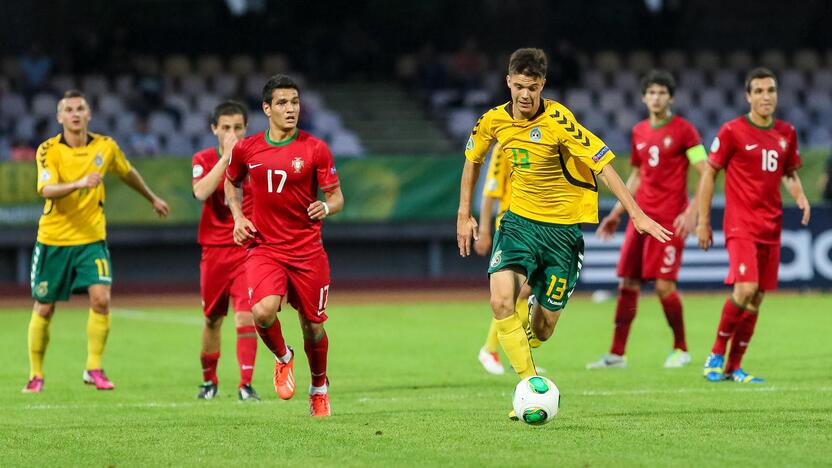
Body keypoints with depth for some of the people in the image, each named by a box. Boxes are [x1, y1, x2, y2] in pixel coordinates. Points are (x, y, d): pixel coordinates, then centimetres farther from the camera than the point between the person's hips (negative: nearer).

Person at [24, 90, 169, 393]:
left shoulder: (105, 147, 0)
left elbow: (128, 173, 21)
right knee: (44, 309, 5)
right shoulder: (49, 150, -10)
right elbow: (47, 190, -26)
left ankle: (94, 368, -4)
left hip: (91, 238, 1)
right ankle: (36, 375, 19)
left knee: (101, 299, -17)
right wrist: (80, 184, -42)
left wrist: (152, 198, 34)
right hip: (53, 239, -1)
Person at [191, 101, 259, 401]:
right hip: (215, 249, 1)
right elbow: (201, 192, -22)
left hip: (248, 249, -1)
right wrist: (227, 156, -24)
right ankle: (209, 381, 31)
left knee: (245, 316, -16)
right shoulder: (204, 160, -1)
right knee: (212, 318, 13)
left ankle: (246, 384, -14)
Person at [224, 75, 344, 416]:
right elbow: (231, 183, 21)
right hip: (264, 248, 0)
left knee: (313, 326, 6)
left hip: (308, 250, 0)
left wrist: (326, 208, -24)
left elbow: (337, 198, -1)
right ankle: (283, 358, 8)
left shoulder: (315, 149, -4)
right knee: (263, 311, -25)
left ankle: (319, 386, 35)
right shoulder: (246, 150, 1)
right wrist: (238, 216, 4)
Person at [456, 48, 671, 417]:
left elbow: (602, 164, -21)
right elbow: (473, 159, 16)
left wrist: (636, 213, -27)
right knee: (502, 300, -23)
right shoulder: (494, 121, -4)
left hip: (564, 226, -3)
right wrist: (464, 214, 15)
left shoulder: (558, 121, -19)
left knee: (543, 328, 2)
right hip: (520, 220, 3)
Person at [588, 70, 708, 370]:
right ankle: (616, 354, 7)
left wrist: (692, 213, -18)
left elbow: (706, 174, -8)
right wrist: (616, 213, 19)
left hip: (670, 218, -6)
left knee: (664, 285, -11)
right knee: (628, 283, 3)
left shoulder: (683, 131, -5)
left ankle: (681, 349, 7)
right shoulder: (638, 132, 13)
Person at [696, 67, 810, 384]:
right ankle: (716, 354, -3)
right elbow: (709, 174, -1)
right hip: (740, 224, -5)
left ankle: (733, 368, 12)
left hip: (771, 226, 5)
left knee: (756, 299, 4)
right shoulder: (732, 131, -6)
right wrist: (703, 221, -3)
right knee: (745, 289, -20)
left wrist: (800, 197, 1)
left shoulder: (786, 133, 9)